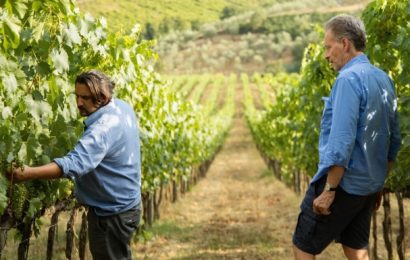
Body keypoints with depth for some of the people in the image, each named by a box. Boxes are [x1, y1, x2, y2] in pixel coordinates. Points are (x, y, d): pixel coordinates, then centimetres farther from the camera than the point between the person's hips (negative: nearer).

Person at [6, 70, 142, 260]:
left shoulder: (103, 129, -32)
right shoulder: (123, 107, -1)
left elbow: (74, 163, -45)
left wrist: (29, 173, -50)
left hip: (112, 213, -10)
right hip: (125, 203, 10)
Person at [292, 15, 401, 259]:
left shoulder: (349, 79, -17)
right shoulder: (384, 79, 9)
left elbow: (342, 141, -24)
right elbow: (394, 140, 16)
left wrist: (329, 190, -20)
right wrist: (379, 184, 23)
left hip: (343, 183, -8)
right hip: (369, 186, 8)